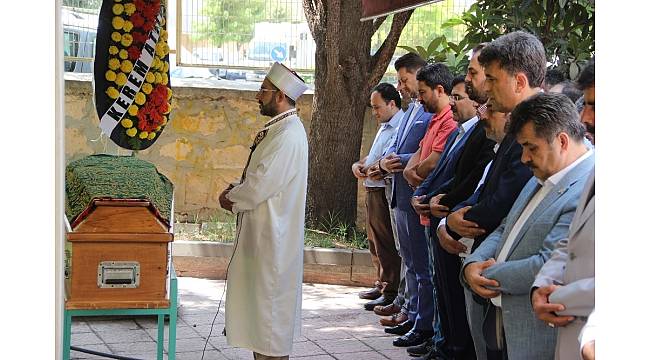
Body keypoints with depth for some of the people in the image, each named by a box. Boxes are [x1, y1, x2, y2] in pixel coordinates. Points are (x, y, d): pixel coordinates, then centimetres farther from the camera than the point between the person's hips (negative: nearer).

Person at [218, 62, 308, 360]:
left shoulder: (287, 136, -21)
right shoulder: (279, 129, 11)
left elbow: (258, 188, -24)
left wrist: (231, 198, -6)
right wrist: (236, 192, 2)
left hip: (272, 237, -10)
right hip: (263, 233, 10)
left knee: (269, 301, -1)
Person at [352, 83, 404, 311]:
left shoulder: (401, 127, -15)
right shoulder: (385, 127, 19)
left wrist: (366, 169, -11)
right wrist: (358, 164, 5)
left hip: (384, 191, -10)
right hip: (373, 190, 10)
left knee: (386, 244, -6)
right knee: (375, 242, 17)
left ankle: (390, 293, 0)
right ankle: (382, 284, 28)